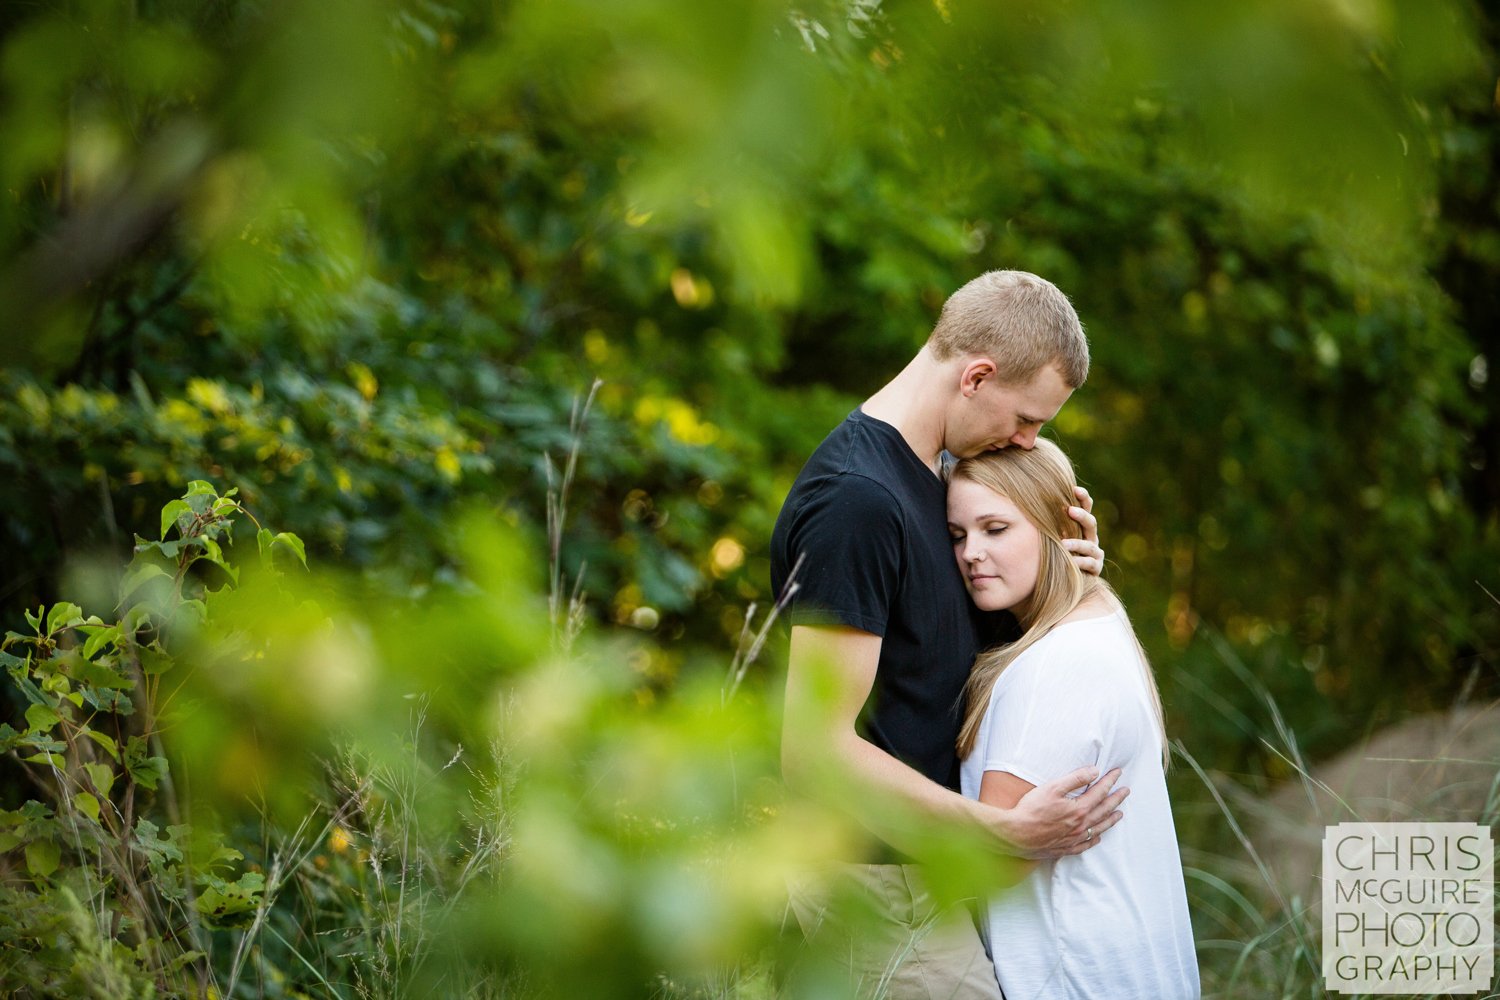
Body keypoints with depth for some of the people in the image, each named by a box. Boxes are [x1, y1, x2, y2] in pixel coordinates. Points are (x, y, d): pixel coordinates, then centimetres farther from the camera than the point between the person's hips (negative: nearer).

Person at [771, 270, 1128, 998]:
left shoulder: (927, 471, 9)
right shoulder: (855, 501, -22)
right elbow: (816, 748, -26)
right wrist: (1007, 830, -25)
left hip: (925, 858, 10)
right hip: (879, 876, -10)